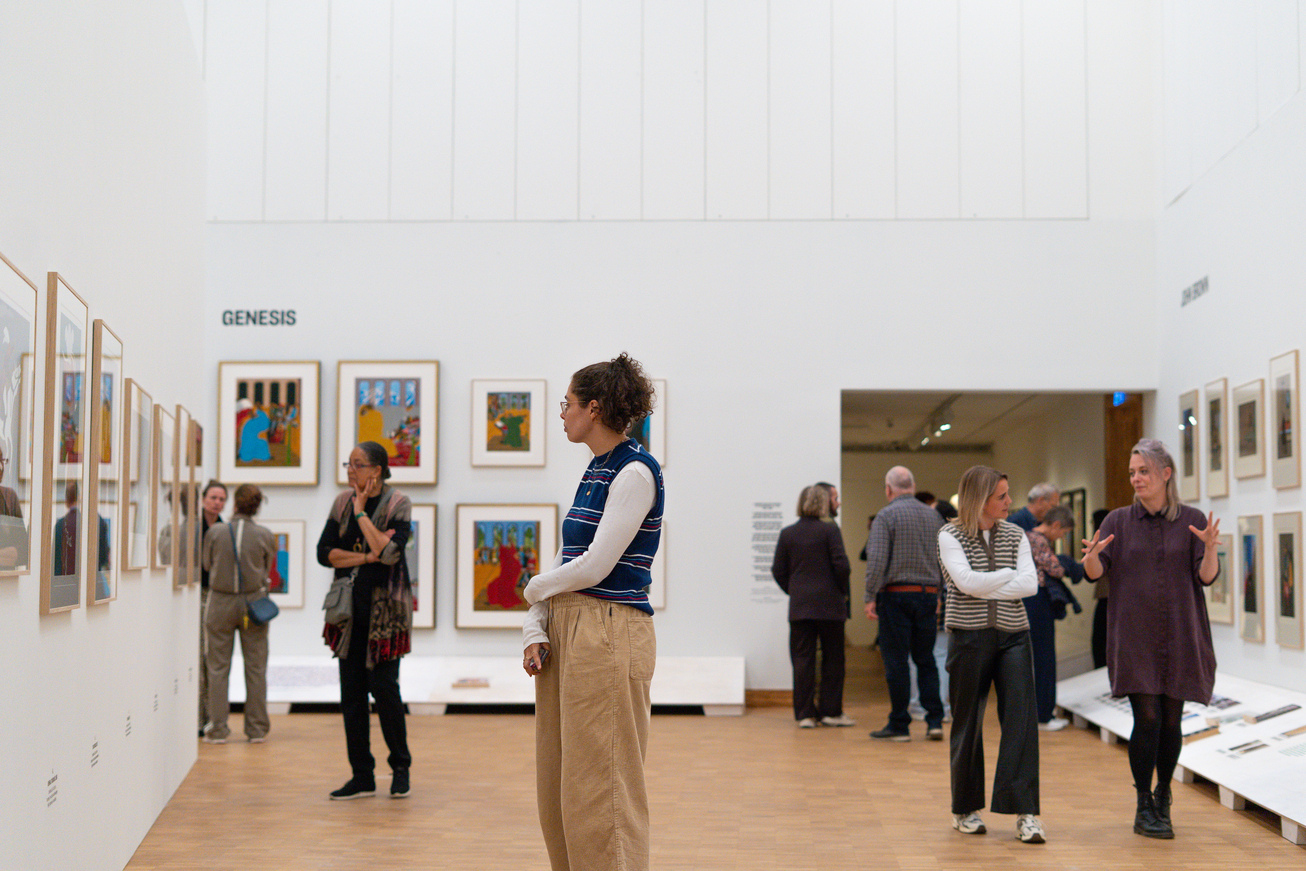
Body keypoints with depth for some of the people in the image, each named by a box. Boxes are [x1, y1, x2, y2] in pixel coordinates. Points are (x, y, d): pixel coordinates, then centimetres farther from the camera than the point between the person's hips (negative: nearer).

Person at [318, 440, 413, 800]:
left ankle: (400, 767, 13)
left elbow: (389, 552, -21)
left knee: (383, 686, -6)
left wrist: (361, 512, -15)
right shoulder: (342, 502, 8)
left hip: (385, 608, -5)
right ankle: (362, 776, 11)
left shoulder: (398, 504, -6)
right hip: (350, 608, 5)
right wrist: (364, 557, -12)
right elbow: (324, 552, 2)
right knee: (351, 691, 3)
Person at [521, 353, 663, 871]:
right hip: (566, 632, 9)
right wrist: (535, 631, 3)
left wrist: (536, 588, 0)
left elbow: (595, 566, -17)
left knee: (600, 790, -4)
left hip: (609, 632, -9)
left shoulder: (636, 470, -11)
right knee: (556, 789, 12)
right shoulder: (595, 472, 16)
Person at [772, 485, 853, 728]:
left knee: (802, 660, 5)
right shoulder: (829, 530, -6)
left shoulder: (787, 534, 4)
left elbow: (778, 571, 5)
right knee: (833, 659, 9)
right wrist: (842, 591, 4)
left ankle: (805, 714, 4)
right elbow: (841, 564, -11)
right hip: (829, 605, -3)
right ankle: (830, 711, 11)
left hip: (799, 606, 3)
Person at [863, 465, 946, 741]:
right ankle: (934, 721, 6)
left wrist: (871, 597, -11)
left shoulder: (886, 515, -7)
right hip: (928, 594, 5)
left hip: (896, 595, -5)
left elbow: (876, 559, -15)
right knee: (926, 659, 12)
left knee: (896, 662, 0)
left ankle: (899, 725, 4)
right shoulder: (934, 516, 10)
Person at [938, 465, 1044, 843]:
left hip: (1013, 636, 3)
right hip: (970, 638, -3)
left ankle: (1025, 813, -7)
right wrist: (1010, 575, -5)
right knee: (968, 725, 5)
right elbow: (967, 581, -17)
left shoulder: (1015, 535, 8)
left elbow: (1030, 584, -4)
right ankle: (965, 809, 20)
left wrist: (985, 589, -12)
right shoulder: (950, 536, -2)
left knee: (1022, 721, -8)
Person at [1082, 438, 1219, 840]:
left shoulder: (1192, 520, 3)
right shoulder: (1119, 520, 5)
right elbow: (1096, 571, -4)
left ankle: (1163, 796, 26)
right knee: (1147, 719, -9)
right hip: (1134, 638, -1)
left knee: (1171, 721, 5)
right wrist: (1092, 555, -26)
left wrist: (1210, 547, -23)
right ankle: (1144, 809, 0)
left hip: (1179, 638, 1)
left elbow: (1207, 576, -4)